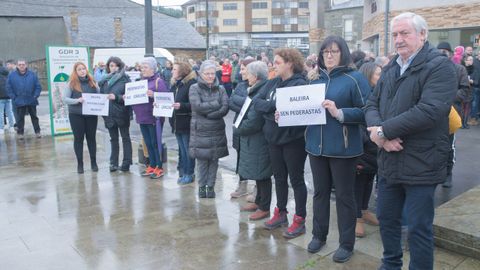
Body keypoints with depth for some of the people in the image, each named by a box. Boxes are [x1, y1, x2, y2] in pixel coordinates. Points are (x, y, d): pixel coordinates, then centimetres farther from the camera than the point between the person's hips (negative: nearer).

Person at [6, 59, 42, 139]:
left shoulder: (32, 75, 0)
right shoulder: (11, 75, -2)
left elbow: (38, 86, 2)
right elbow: (9, 88, 0)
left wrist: (35, 96, -7)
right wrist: (14, 98, -6)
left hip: (32, 101, 1)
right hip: (19, 102, 0)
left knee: (34, 117, 10)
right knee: (20, 118, 7)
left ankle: (37, 131, 19)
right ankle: (20, 133, 16)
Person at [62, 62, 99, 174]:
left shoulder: (92, 82, 5)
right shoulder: (72, 83, -3)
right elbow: (64, 99, -8)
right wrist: (77, 100, -23)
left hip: (91, 114, 2)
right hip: (76, 115, -2)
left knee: (91, 137, 10)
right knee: (78, 138, 6)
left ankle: (93, 162, 21)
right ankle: (80, 163, 16)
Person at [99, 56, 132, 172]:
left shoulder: (125, 78, -4)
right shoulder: (105, 80, 9)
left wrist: (116, 97, -24)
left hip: (122, 113, -4)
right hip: (109, 114, 4)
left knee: (125, 138, 6)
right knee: (113, 139, 12)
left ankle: (126, 163, 11)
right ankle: (113, 163, 18)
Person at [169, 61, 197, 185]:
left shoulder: (192, 83, -13)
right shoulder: (175, 84, 13)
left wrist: (181, 106, -28)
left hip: (186, 123, -8)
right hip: (177, 122, 8)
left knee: (188, 150, 2)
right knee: (182, 149, 15)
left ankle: (189, 174, 12)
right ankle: (182, 171, 24)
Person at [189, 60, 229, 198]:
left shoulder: (220, 89, 8)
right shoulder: (194, 88, 1)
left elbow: (225, 108, -6)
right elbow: (197, 106, -14)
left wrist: (207, 113, -14)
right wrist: (216, 105, -10)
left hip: (217, 131, 2)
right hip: (200, 131, -2)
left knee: (214, 160, 6)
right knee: (202, 160, 2)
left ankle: (211, 186, 18)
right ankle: (202, 187, 16)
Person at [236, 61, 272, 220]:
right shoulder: (255, 91, 10)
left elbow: (253, 122, -23)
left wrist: (238, 129, -8)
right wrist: (240, 127, 1)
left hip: (259, 140, -9)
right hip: (253, 140, 9)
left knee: (262, 174, 3)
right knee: (258, 173, 19)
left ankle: (264, 208, 15)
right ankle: (259, 202, 33)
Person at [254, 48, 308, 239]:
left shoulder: (299, 84, -14)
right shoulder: (272, 83, 7)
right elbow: (256, 101, -3)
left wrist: (267, 107, -17)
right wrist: (274, 107, -18)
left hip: (293, 139, -7)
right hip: (274, 137, 7)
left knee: (296, 179, 4)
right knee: (279, 177, 18)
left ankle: (300, 220, 16)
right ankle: (280, 213, 33)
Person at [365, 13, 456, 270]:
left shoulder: (439, 66, -11)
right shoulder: (390, 69, 13)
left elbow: (429, 111, -24)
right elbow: (372, 105, 7)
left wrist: (383, 130, -19)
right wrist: (379, 134, -14)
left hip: (420, 164, -7)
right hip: (389, 161, 7)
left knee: (419, 227, 4)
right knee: (386, 218, 19)